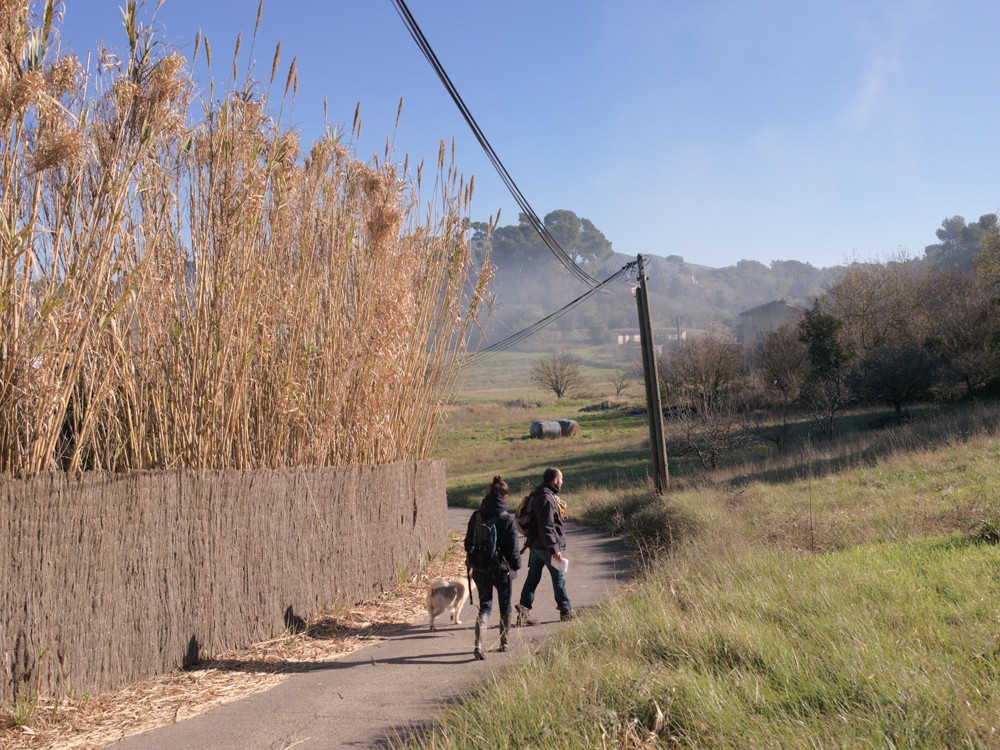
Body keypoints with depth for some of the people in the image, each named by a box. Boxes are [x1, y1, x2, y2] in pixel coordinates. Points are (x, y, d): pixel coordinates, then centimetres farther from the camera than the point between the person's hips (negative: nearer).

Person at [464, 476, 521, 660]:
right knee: (505, 607, 16)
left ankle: (478, 644, -6)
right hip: (502, 569, -3)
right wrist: (516, 565, 4)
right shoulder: (507, 518, -15)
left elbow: (468, 544, 4)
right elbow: (512, 548, -12)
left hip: (481, 570, 3)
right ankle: (504, 643, 27)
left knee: (485, 606, 11)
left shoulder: (476, 516, -3)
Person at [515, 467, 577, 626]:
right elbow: (546, 527, -26)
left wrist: (559, 506, 16)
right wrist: (554, 549, -26)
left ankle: (524, 611, 4)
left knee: (532, 577, 8)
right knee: (559, 578, 7)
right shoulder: (547, 499, -22)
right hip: (546, 546, -9)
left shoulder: (537, 495, 11)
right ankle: (566, 611, 21)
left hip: (535, 545, 9)